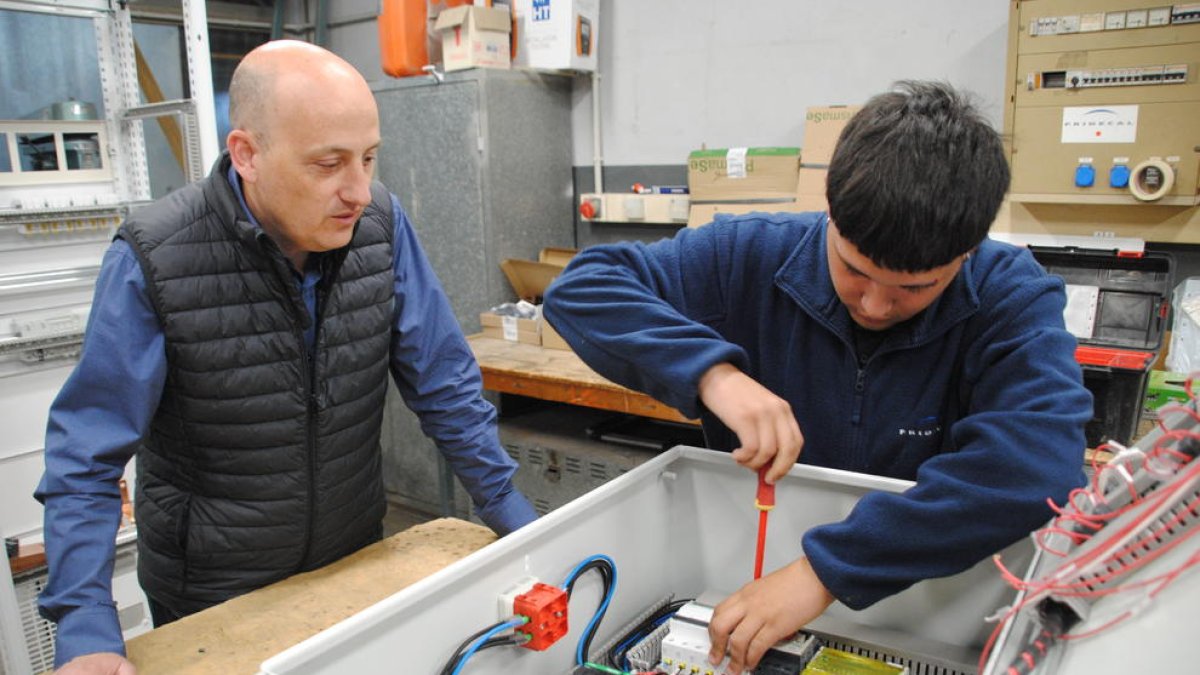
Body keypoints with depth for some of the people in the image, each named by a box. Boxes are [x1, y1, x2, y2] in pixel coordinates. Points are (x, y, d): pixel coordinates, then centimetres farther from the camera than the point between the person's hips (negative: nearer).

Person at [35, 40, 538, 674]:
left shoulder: (380, 224, -14)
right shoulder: (152, 261, -21)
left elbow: (444, 385, -7)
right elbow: (86, 457, -16)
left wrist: (514, 516, -7)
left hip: (356, 566, 3)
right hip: (210, 599, -2)